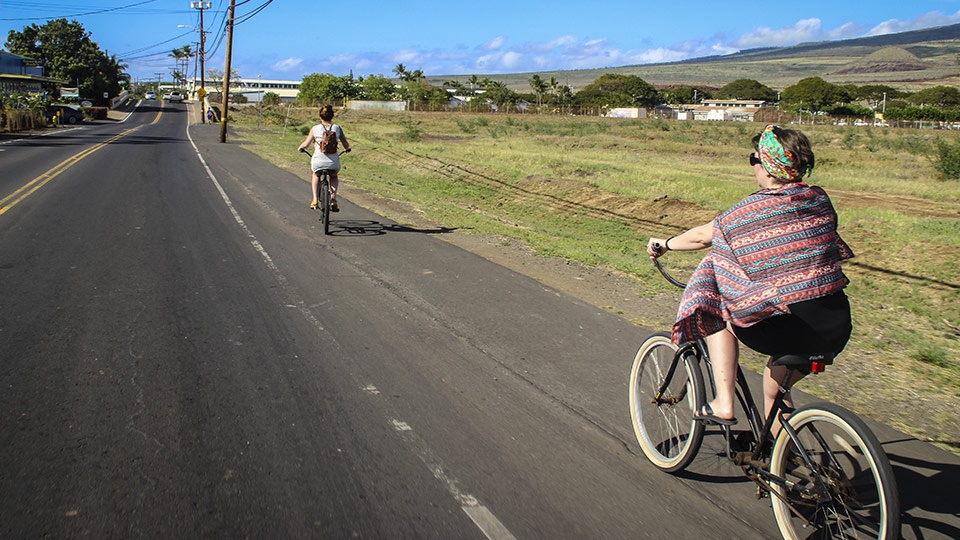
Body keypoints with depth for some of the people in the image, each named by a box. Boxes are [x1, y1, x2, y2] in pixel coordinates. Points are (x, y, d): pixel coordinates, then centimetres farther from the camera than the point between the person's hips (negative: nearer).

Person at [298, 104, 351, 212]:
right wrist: (347, 149, 31)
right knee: (334, 177, 35)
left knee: (315, 175, 35)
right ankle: (333, 197, 13)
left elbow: (305, 144, 6)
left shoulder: (315, 129, 0)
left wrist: (300, 147, 29)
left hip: (318, 162, 0)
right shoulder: (337, 128, 3)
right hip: (334, 163, 1)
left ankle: (315, 200, 23)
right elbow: (346, 144, 8)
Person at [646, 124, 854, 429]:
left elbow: (702, 236, 10)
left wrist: (666, 244, 30)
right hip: (838, 328, 6)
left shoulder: (752, 209, -5)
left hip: (789, 329, -6)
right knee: (775, 384, 31)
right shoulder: (820, 200, 9)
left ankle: (723, 403, 15)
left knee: (718, 313, 18)